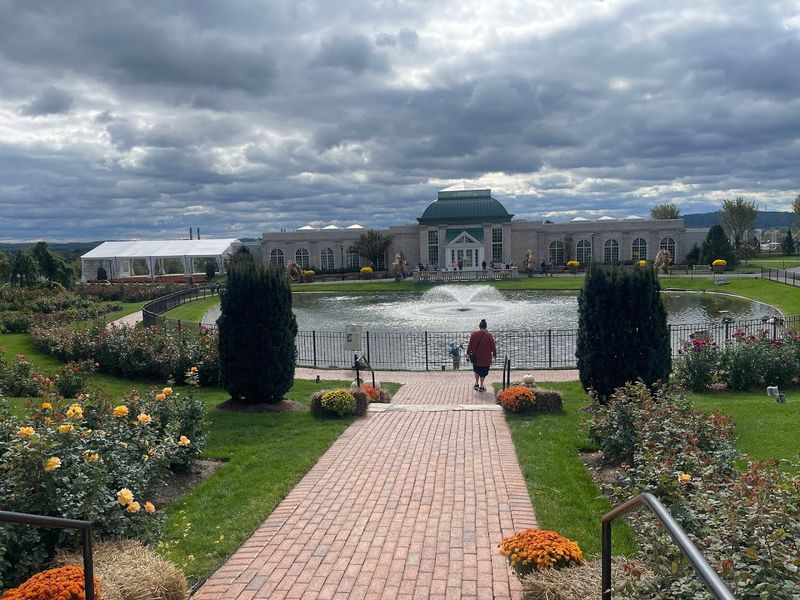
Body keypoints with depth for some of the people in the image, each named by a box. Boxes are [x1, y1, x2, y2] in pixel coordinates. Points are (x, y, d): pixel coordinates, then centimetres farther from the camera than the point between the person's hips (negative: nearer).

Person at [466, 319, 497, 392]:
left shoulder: (474, 334, -6)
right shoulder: (489, 336, -11)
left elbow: (470, 345, 1)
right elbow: (493, 346, -4)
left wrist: (468, 353, 13)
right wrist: (494, 354, 10)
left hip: (476, 357, 2)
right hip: (486, 358, -2)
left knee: (477, 370, 23)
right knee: (483, 372, 9)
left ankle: (476, 384, 19)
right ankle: (481, 386, 11)